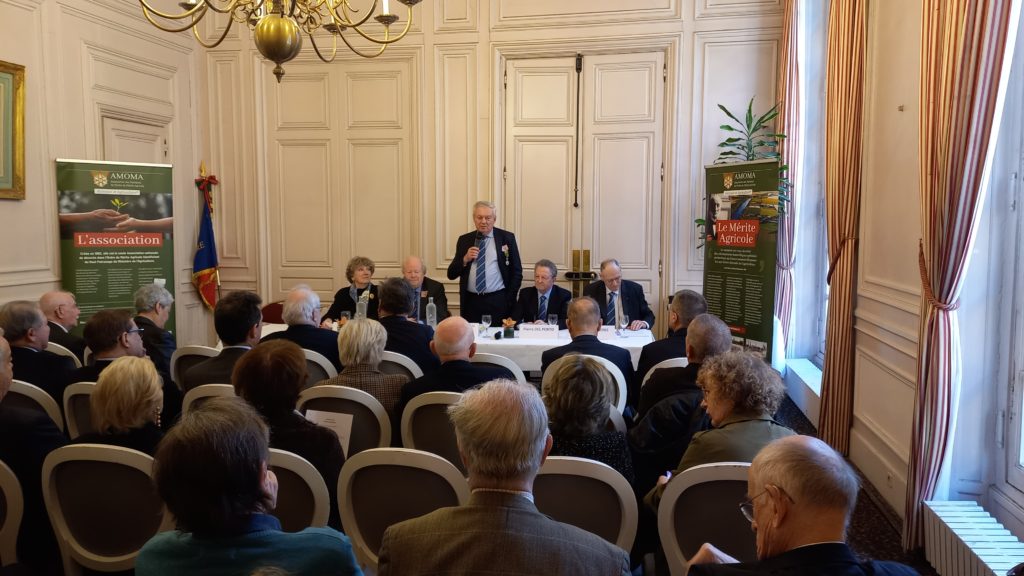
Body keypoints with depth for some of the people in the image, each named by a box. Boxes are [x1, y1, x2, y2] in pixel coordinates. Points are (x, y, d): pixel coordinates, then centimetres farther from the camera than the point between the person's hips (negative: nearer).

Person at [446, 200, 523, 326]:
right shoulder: (464, 240, 9)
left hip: (498, 302, -2)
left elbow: (517, 272, 5)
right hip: (471, 302, 2)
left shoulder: (506, 238, 3)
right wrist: (465, 259, -8)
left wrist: (510, 301, -1)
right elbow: (451, 274, 9)